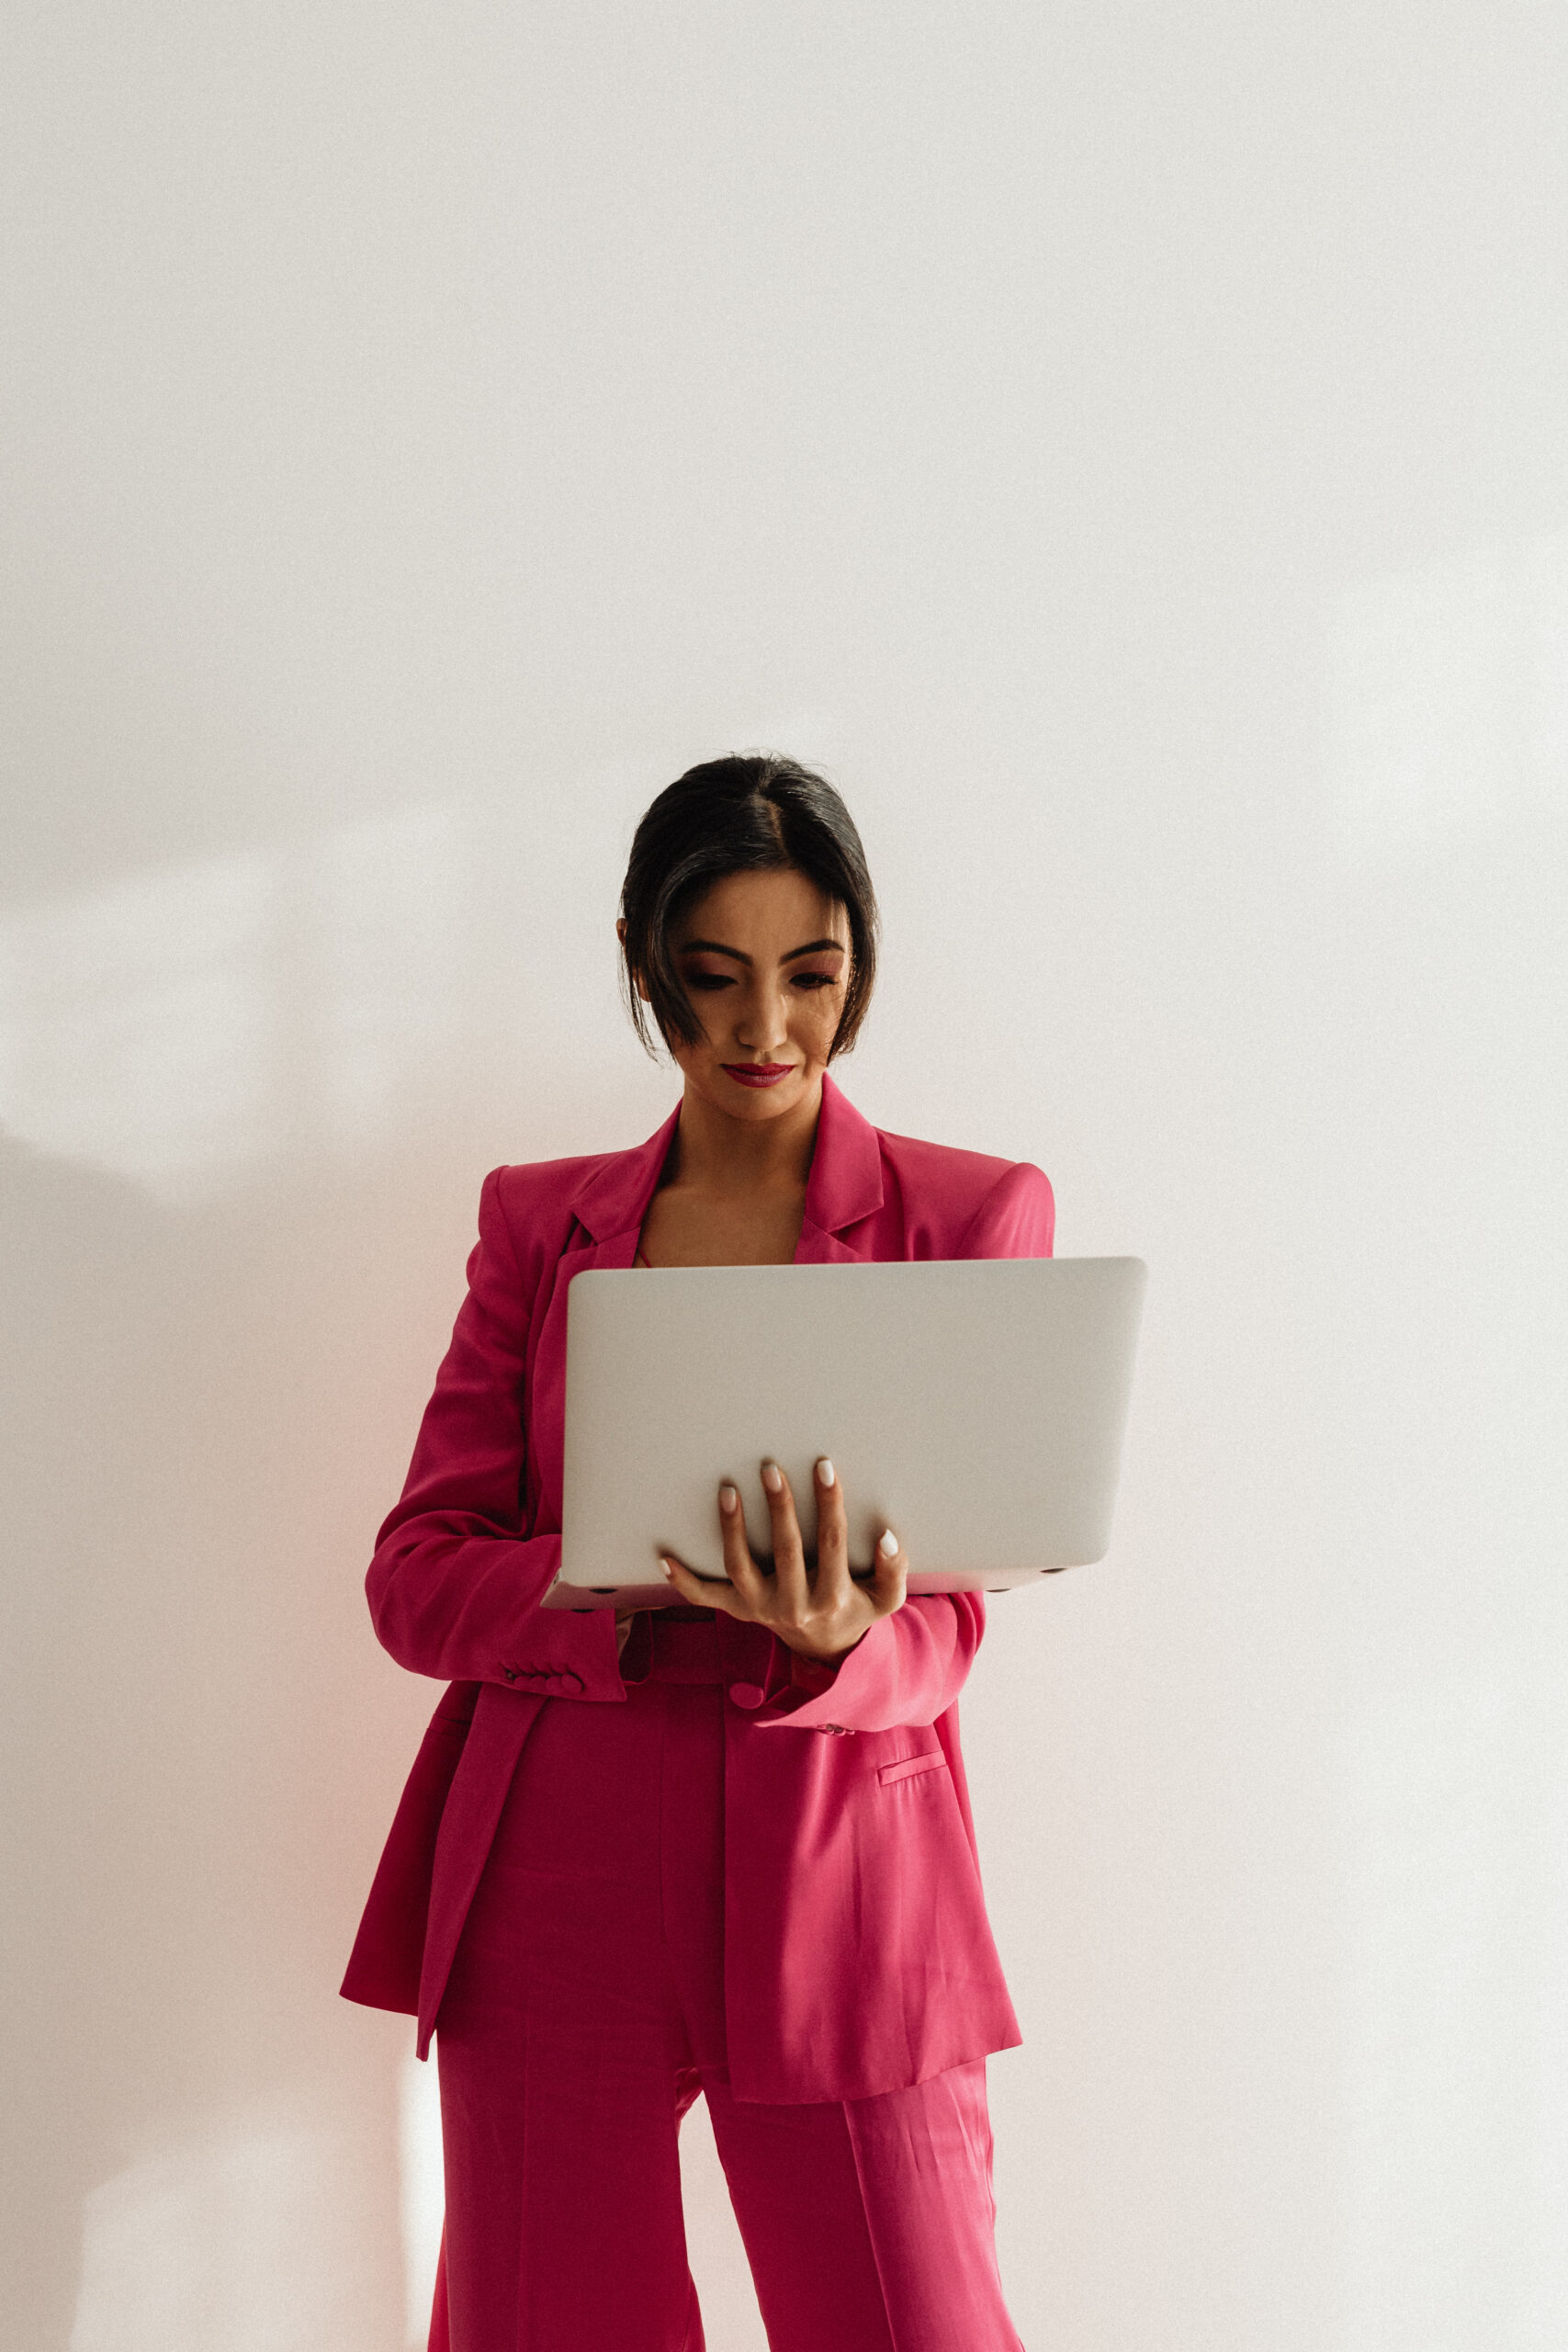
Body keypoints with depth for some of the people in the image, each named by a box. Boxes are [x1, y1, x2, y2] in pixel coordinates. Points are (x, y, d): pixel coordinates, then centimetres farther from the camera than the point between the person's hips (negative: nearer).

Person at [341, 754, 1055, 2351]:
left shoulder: (972, 1216, 5)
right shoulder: (540, 1221, 11)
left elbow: (942, 1627, 1)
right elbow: (415, 1575, 4)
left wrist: (828, 1644, -23)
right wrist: (651, 1601, -15)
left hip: (832, 1888, -1)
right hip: (554, 1892, 2)